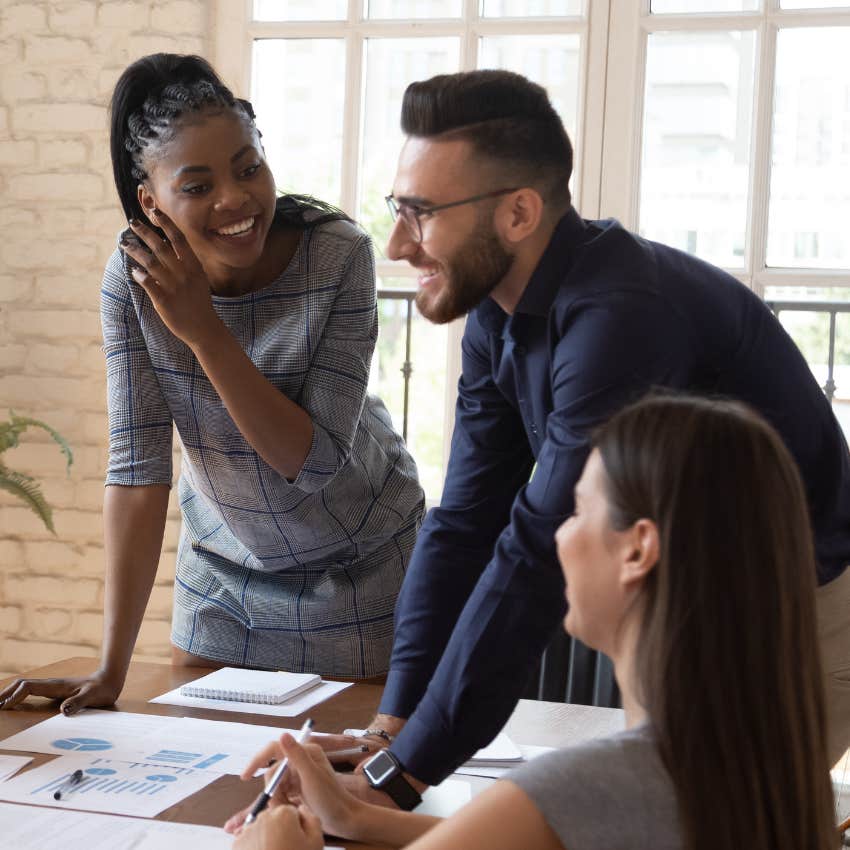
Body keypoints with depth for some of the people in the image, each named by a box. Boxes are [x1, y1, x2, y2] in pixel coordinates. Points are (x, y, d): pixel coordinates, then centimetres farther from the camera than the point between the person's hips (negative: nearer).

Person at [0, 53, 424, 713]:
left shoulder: (337, 255, -25)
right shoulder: (134, 278, -19)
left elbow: (316, 462, -27)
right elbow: (138, 467, -19)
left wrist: (203, 330, -33)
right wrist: (112, 669, -22)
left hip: (359, 567, -2)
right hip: (224, 569, 2)